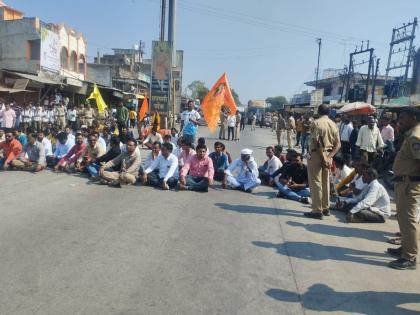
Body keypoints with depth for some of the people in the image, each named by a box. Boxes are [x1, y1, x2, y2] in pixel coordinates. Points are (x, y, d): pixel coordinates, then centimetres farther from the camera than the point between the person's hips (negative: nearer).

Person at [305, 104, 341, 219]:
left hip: (316, 154, -6)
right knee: (325, 182, 15)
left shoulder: (316, 123, -10)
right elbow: (338, 144, 3)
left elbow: (317, 142, -19)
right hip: (328, 155, 7)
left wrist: (323, 157, -14)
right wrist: (329, 157, -4)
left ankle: (317, 210, 0)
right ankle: (326, 208, 24)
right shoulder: (333, 124, 8)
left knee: (315, 182, -2)